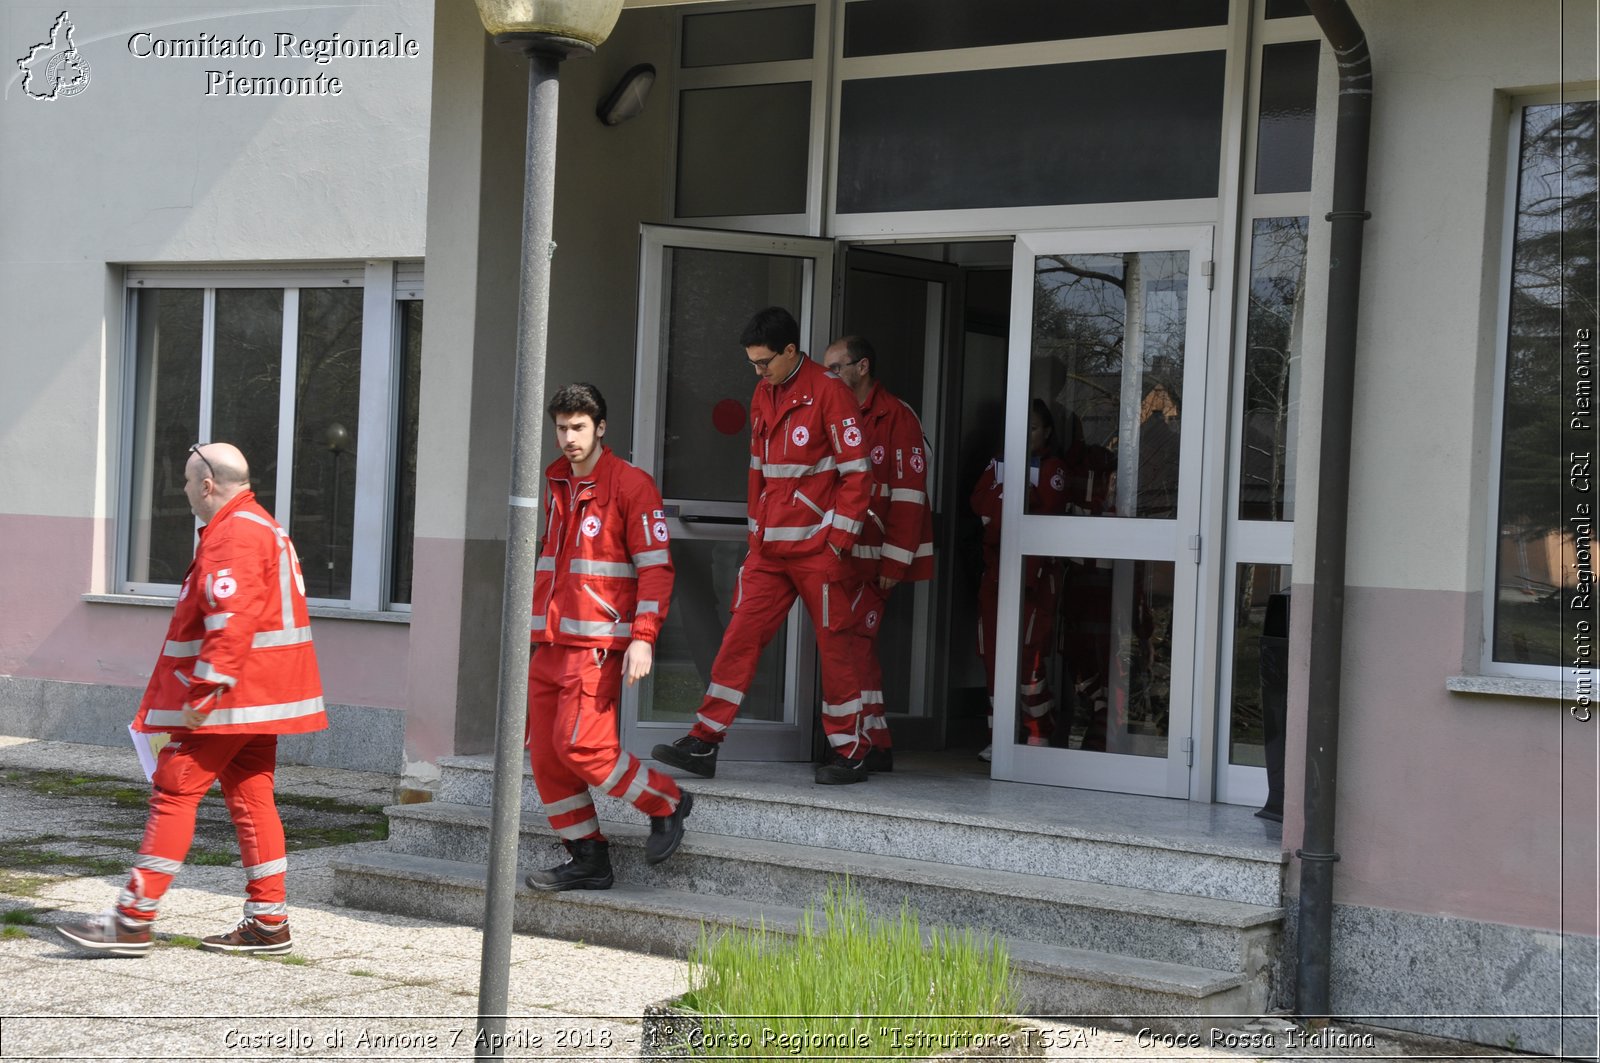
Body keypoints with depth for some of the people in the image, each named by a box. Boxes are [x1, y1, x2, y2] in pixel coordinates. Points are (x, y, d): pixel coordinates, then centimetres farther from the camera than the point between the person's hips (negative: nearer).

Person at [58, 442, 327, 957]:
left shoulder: (232, 535, -15)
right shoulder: (263, 527, 19)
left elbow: (231, 622, -26)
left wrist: (204, 692, -25)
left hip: (225, 698, -10)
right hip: (261, 698, 10)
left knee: (174, 791, -7)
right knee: (250, 798, 12)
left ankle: (133, 920, -7)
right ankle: (268, 921, 14)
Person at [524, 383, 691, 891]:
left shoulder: (630, 485, -5)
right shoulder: (557, 487, 18)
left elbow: (656, 567, -10)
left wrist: (643, 637, -18)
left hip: (597, 644, -8)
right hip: (550, 644, 8)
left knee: (578, 744, -16)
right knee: (545, 753, 3)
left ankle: (667, 803, 5)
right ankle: (586, 859, 11)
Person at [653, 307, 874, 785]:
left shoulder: (828, 392, -10)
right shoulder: (763, 396, 13)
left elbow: (856, 472, -12)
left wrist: (837, 541, -14)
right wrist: (756, 533, 15)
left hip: (818, 547, -7)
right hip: (770, 548, 7)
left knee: (836, 646, 1)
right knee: (741, 636, 1)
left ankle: (849, 754, 11)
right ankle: (703, 743, 1)